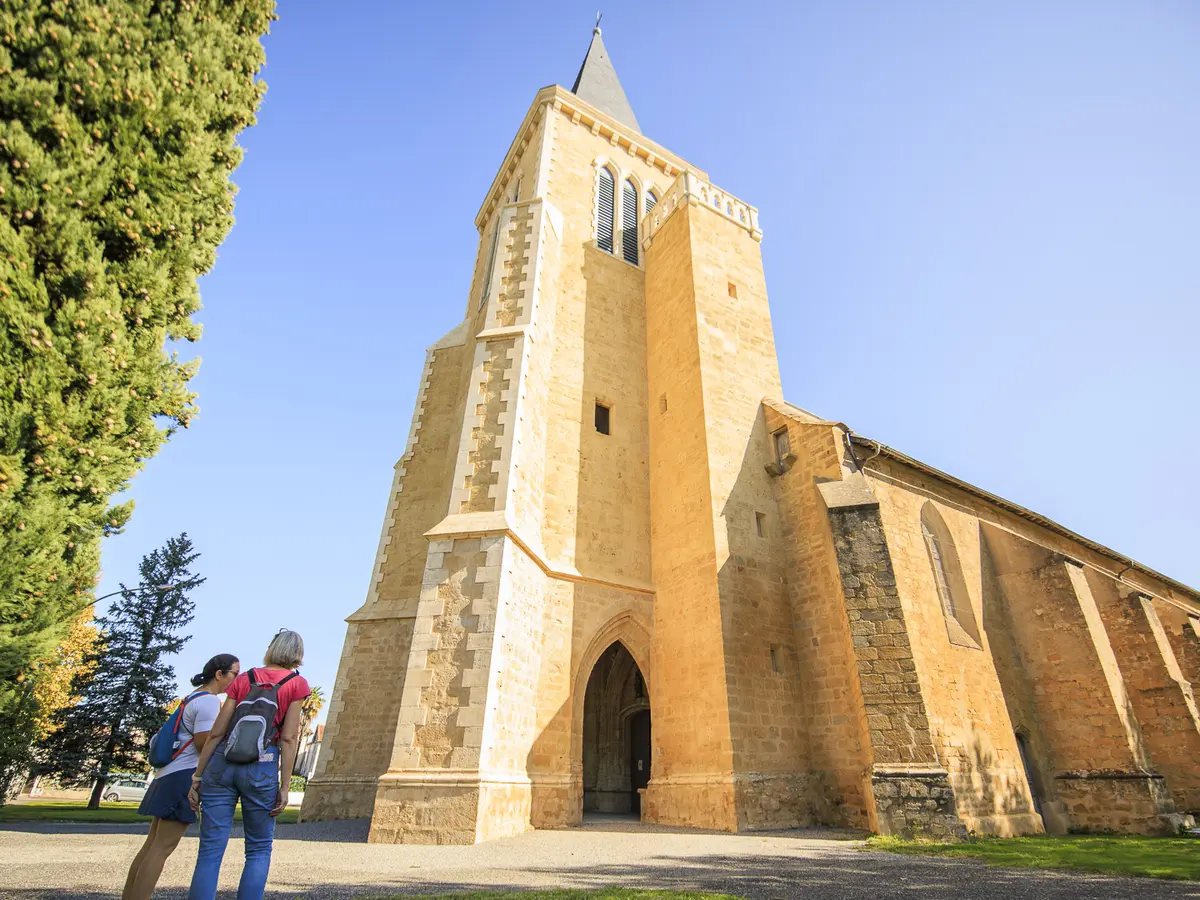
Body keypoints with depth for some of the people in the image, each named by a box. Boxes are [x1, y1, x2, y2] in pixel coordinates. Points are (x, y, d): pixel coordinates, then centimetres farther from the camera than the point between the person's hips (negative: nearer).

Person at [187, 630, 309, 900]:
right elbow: (288, 738, -4)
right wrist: (284, 786, 0)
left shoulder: (243, 678, 13)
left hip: (222, 763, 3)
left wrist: (197, 776, 15)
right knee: (259, 850, 13)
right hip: (261, 767, -3)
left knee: (209, 852, 6)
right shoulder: (297, 683, 3)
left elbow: (216, 732, 9)